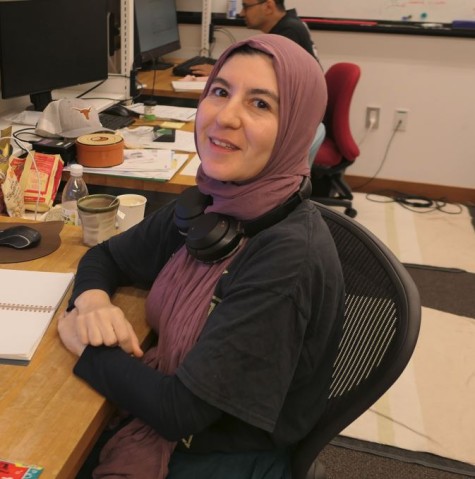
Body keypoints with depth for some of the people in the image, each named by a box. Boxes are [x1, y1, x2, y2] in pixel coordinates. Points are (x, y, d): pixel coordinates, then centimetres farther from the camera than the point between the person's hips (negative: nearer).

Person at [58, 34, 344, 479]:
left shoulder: (291, 257, -29)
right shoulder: (205, 205, -7)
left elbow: (181, 409, -25)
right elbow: (104, 257, 7)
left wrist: (83, 344, -13)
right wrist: (92, 301, -14)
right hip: (162, 407, 5)